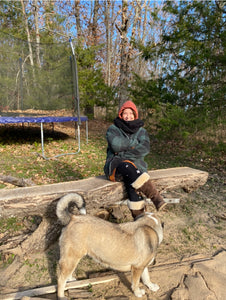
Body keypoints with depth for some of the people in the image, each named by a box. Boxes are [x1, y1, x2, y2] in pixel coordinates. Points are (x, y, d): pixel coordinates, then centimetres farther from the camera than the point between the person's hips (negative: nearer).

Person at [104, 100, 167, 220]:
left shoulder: (141, 131, 16)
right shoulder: (113, 129, 12)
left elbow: (145, 149, -5)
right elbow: (116, 145, -10)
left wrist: (124, 151, -10)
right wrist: (134, 143, -2)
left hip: (136, 165, 2)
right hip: (115, 166, -1)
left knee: (132, 183, -32)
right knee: (128, 167, -36)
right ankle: (156, 198, -38)